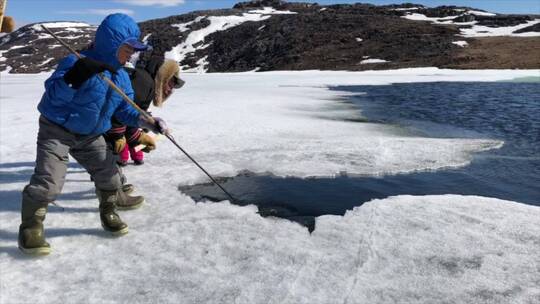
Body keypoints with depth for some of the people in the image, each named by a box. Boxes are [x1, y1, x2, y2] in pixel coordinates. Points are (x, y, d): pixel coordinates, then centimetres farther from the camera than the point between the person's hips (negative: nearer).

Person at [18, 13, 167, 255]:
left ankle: (109, 214, 27)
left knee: (109, 176, 4)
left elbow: (125, 108, 5)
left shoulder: (121, 76, 2)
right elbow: (53, 95, -28)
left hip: (91, 136, 7)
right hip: (57, 130, -6)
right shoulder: (77, 62, -20)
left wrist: (146, 121, -12)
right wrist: (72, 78, -46)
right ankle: (30, 228, 4)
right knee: (48, 181, -14)